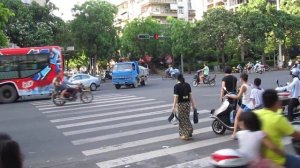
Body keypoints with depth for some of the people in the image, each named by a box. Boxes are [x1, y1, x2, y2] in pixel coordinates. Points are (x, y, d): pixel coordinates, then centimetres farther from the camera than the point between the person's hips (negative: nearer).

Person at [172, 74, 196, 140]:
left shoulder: (176, 86, -10)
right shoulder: (187, 85, 5)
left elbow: (176, 97, -15)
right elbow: (190, 95, 6)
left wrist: (174, 107, -13)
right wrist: (193, 105, 11)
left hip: (181, 104, -5)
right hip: (188, 103, 5)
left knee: (182, 119, 6)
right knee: (186, 118, 19)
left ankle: (185, 135, 11)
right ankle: (189, 132, 21)